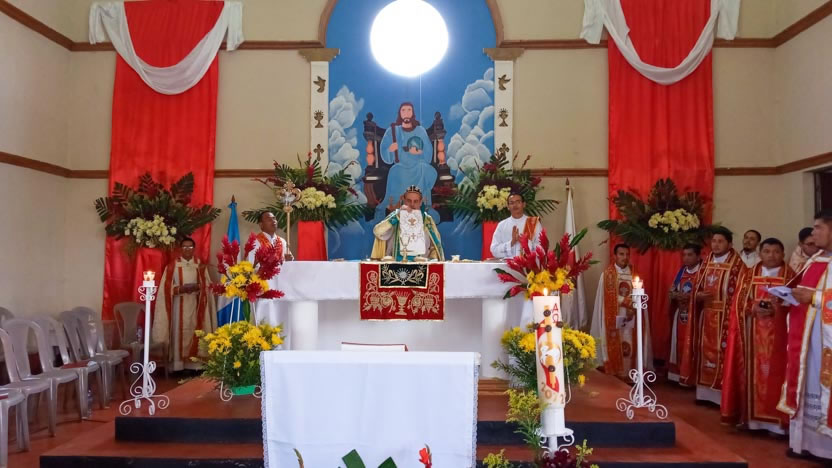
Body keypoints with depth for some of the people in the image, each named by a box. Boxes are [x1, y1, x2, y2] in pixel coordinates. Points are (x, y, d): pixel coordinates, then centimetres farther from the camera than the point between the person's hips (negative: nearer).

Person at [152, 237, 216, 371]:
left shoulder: (200, 265, 8)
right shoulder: (173, 265, 2)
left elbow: (207, 286, 4)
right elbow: (166, 287, -2)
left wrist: (197, 287, -16)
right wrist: (181, 289, -17)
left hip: (195, 306, 2)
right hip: (179, 306, -2)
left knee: (194, 332, -1)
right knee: (179, 333, -5)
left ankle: (194, 365, 4)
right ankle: (178, 366, -2)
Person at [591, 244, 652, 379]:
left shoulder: (634, 273, 10)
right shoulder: (608, 274, -1)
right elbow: (610, 297, -8)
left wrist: (633, 309, -13)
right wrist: (628, 301, -10)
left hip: (631, 318, 3)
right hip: (614, 318, -3)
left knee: (631, 347, 2)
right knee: (614, 349, -2)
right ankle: (614, 377, 4)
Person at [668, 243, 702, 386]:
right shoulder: (681, 271, 13)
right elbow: (672, 291, 15)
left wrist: (690, 296, -19)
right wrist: (676, 295, -5)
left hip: (694, 314, -6)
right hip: (680, 313, 6)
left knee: (690, 346, -5)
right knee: (679, 345, 10)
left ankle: (689, 378, 2)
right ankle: (679, 375, 18)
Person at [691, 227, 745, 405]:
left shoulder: (737, 264, -6)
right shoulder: (707, 263, 13)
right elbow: (697, 287, 18)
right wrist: (699, 295, -5)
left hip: (724, 316, -6)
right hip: (706, 315, 6)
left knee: (721, 352, -6)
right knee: (706, 350, 9)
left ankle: (721, 395, 1)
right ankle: (706, 392, 18)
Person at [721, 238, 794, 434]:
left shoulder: (791, 276, 6)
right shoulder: (748, 275, 11)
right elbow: (739, 303, 6)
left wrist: (775, 310, -18)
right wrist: (754, 309, -13)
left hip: (778, 334, -1)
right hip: (753, 334, 2)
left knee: (774, 373, -4)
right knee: (752, 372, 1)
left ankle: (774, 420, 3)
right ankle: (751, 417, 8)